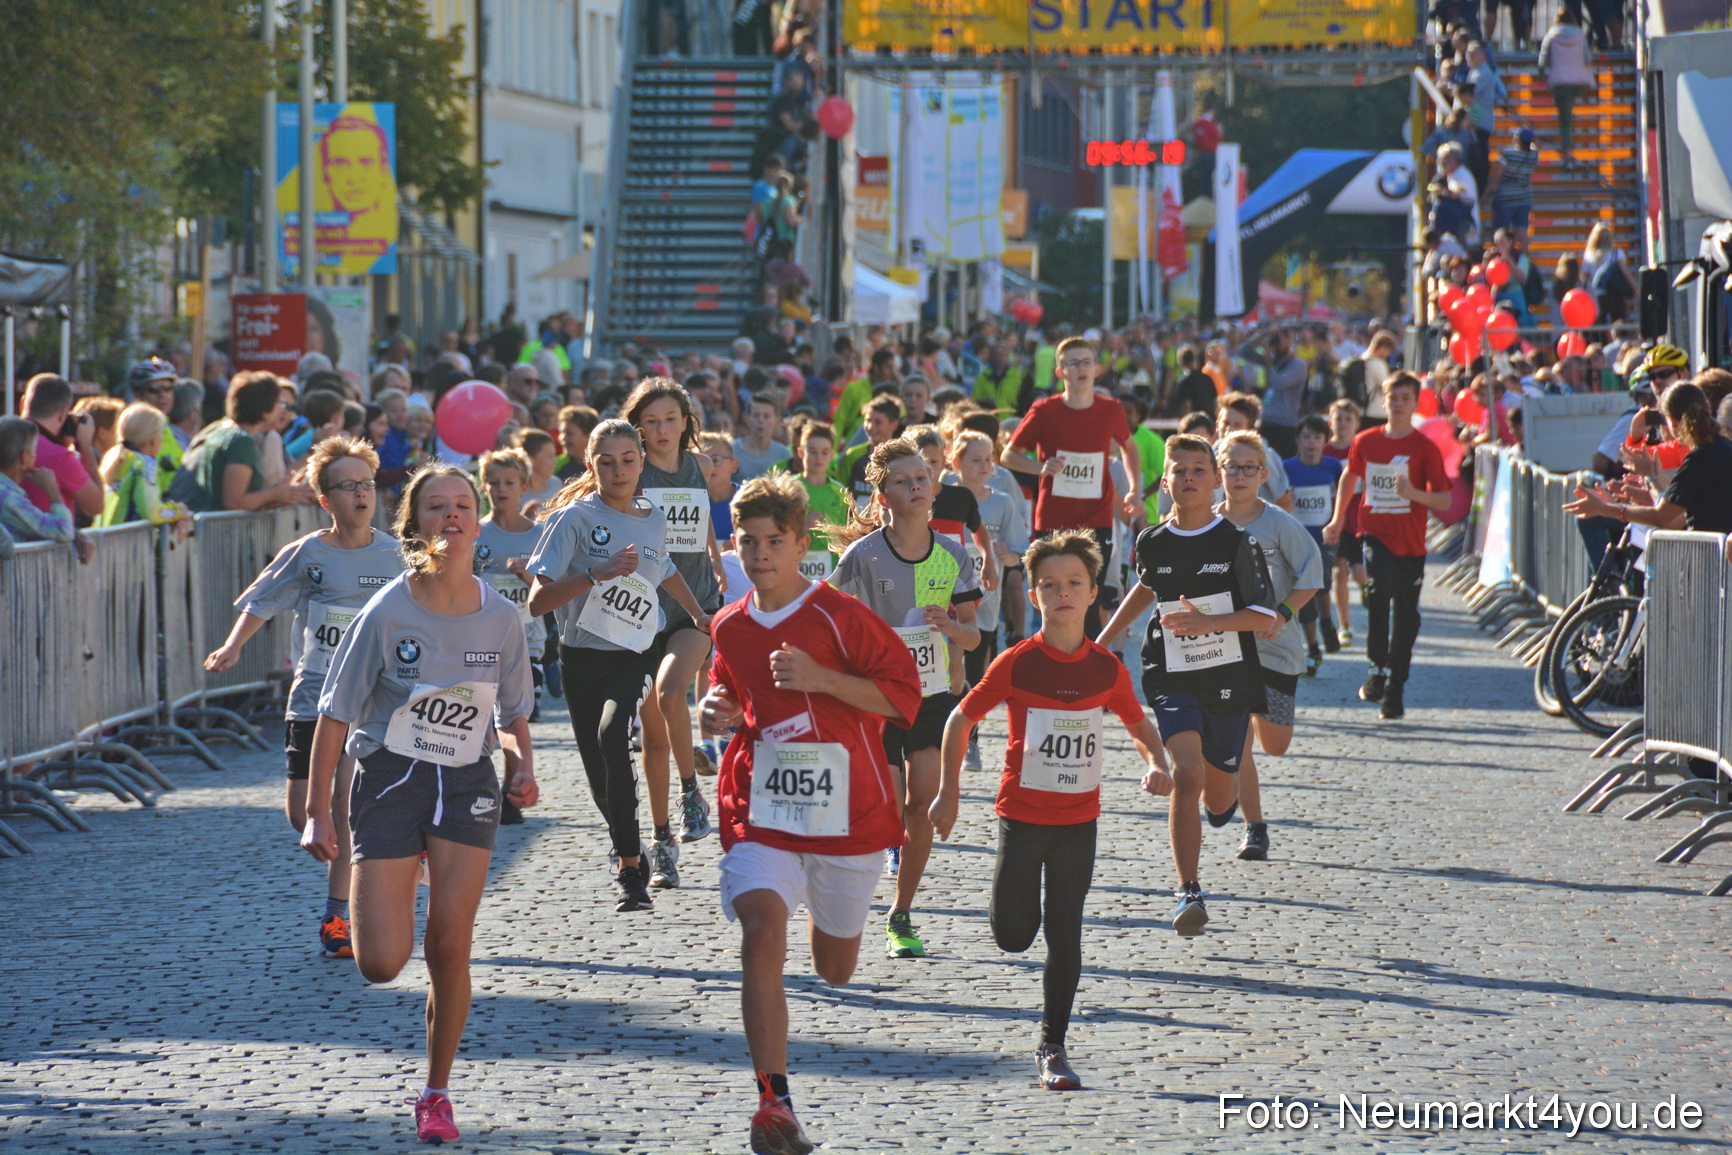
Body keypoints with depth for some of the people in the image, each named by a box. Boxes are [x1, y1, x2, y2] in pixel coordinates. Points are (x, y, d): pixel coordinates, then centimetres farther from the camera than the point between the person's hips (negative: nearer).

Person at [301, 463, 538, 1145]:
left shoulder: (500, 619, -2)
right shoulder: (386, 615, -12)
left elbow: (513, 713, 13)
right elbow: (335, 713, -6)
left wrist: (522, 767, -7)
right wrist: (317, 813, -8)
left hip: (468, 784, 2)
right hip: (388, 781, -2)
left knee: (448, 949, -6)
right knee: (382, 965, -8)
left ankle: (436, 1094, 12)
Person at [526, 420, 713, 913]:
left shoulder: (654, 521, 6)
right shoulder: (575, 518, -7)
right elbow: (538, 601, -15)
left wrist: (697, 614, 32)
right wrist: (598, 574, -25)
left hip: (637, 654, 0)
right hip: (584, 655, 0)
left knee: (612, 736, -27)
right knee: (599, 770, 4)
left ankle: (628, 864, -23)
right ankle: (630, 850, 33)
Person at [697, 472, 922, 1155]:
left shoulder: (838, 615, -9)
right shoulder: (730, 628, 6)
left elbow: (903, 694, -10)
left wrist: (819, 679, -21)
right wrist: (716, 716, 2)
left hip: (848, 815, -2)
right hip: (760, 813, 2)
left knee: (835, 969, 15)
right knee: (762, 932, -23)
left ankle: (825, 920, 56)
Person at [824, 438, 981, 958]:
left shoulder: (952, 555, 0)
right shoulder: (864, 554, -10)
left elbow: (971, 634, 6)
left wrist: (954, 628, -15)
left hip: (934, 696, 3)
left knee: (921, 808, -5)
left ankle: (901, 917, 10)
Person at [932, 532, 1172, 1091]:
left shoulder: (1107, 669, -2)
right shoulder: (1017, 663, -9)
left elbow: (1138, 724, 15)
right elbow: (961, 718, 0)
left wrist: (1156, 764, -5)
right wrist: (949, 791, 0)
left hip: (1078, 819, 2)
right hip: (1022, 813, -1)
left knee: (1065, 936, 0)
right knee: (1014, 936, 0)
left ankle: (1052, 1048, 9)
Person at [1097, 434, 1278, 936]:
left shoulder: (1236, 543, -8)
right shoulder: (1152, 543, 1)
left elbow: (1265, 616, -11)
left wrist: (1208, 622, -25)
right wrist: (1105, 638, 27)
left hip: (1231, 681, 0)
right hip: (1173, 682, 0)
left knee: (1216, 794, 11)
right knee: (1186, 773, -21)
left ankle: (1222, 804, 53)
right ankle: (1189, 894, -19)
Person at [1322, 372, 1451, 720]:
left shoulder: (1425, 448, -3)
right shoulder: (1366, 442, 4)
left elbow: (1444, 501, -5)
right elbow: (1349, 476, 24)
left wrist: (1413, 493, -23)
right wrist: (1337, 520, 27)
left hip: (1410, 544, 0)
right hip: (1375, 534, 0)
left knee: (1405, 618, 5)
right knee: (1378, 589, -27)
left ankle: (1394, 692, 17)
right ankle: (1377, 668, -17)